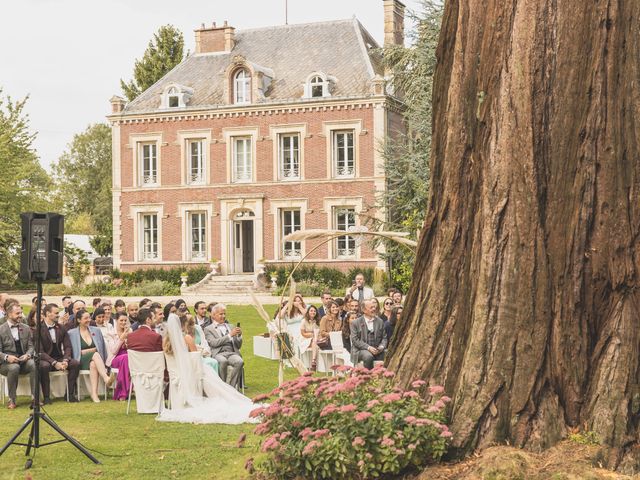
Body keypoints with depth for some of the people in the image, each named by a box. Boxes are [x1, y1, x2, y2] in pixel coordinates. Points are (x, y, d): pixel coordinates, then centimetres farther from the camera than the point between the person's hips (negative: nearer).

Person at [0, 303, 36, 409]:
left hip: (24, 361, 3)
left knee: (33, 364, -30)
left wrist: (28, 354, -14)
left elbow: (31, 346, 10)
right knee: (14, 367, -37)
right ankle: (12, 400, -23)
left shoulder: (26, 328, 12)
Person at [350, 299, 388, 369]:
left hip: (377, 350, 4)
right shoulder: (356, 323, 3)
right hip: (361, 350, -3)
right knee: (368, 356, -35)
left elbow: (384, 338, 15)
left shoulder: (380, 322, 14)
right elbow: (355, 340, -5)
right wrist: (368, 347, -17)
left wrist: (382, 346, -7)